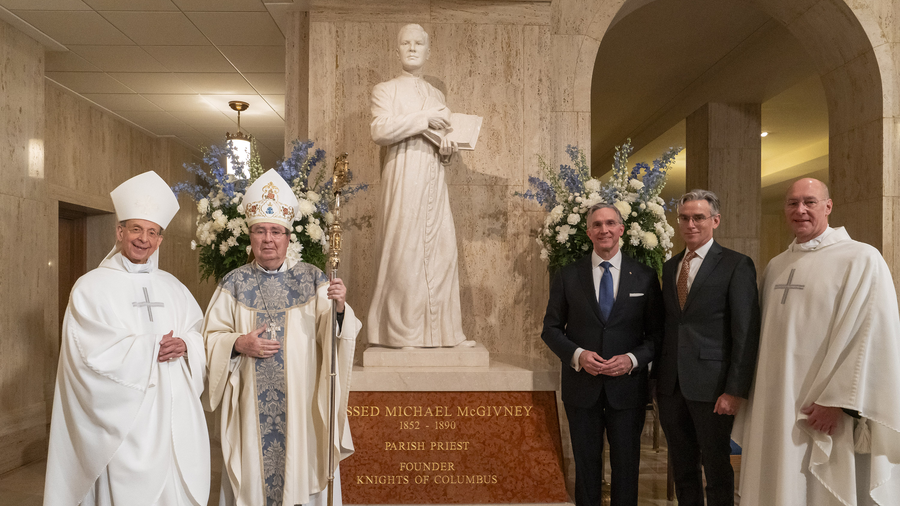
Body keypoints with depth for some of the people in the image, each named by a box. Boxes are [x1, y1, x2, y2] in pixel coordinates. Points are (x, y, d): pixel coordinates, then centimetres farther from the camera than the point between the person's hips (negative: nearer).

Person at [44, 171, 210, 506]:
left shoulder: (172, 287, 13)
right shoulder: (91, 287, -2)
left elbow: (201, 336, 11)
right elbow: (95, 355, -11)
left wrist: (185, 345, -11)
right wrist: (154, 346, -10)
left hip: (177, 418, 4)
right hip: (126, 419, -4)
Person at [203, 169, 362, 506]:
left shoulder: (313, 280, -1)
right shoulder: (234, 284, 3)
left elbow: (333, 337, -6)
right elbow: (211, 338, 6)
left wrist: (339, 309, -25)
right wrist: (238, 344, -13)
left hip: (302, 403, 0)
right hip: (250, 406, 1)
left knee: (303, 473, 7)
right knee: (253, 473, 9)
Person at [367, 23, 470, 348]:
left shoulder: (437, 96, 23)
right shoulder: (385, 90, 8)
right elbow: (380, 130, -9)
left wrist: (448, 148, 3)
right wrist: (423, 119, -11)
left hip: (433, 176, 5)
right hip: (403, 174, -5)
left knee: (441, 248, -2)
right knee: (404, 250, -10)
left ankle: (440, 329, 3)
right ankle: (402, 332, -3)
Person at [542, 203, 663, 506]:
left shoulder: (645, 277, 1)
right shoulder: (567, 277, 1)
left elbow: (657, 332, 2)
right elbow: (551, 328, 2)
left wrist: (632, 359, -14)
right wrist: (577, 355, -14)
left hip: (627, 387, 0)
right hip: (582, 387, 0)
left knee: (626, 464, 11)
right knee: (586, 464, 13)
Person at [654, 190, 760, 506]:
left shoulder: (736, 265, -6)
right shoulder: (670, 266, 13)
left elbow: (746, 334, -10)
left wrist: (735, 391, -15)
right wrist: (657, 375, 8)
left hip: (710, 385, -5)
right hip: (671, 385, 5)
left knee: (717, 470, 7)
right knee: (682, 468, 16)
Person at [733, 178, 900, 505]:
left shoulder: (861, 260, -7)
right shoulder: (776, 267, 12)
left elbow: (874, 339, -13)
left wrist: (838, 401, -17)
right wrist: (756, 391, 10)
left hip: (826, 411, -5)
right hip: (777, 410, 6)